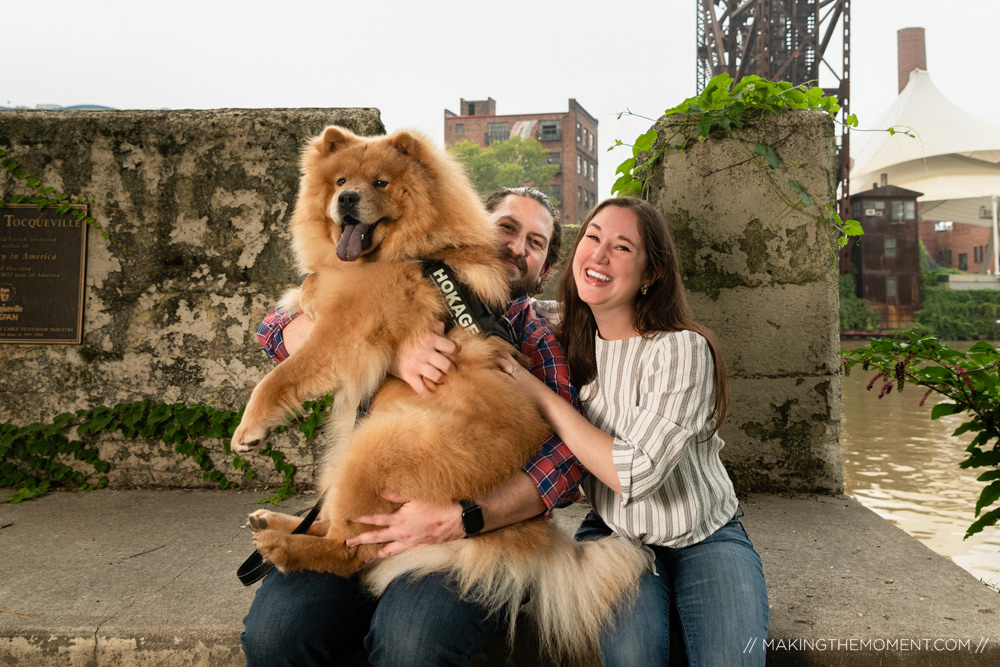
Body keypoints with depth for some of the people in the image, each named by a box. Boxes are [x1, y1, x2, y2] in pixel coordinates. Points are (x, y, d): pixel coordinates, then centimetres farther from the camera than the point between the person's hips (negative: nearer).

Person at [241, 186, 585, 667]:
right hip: (366, 512, 2)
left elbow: (567, 457, -11)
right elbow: (279, 331, -1)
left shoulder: (542, 342, 6)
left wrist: (458, 519, -24)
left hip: (471, 536, -2)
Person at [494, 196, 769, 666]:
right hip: (614, 535, 2)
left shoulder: (682, 349, -20)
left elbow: (634, 475, -27)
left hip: (705, 539, -1)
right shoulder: (563, 341, -4)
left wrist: (532, 389, -25)